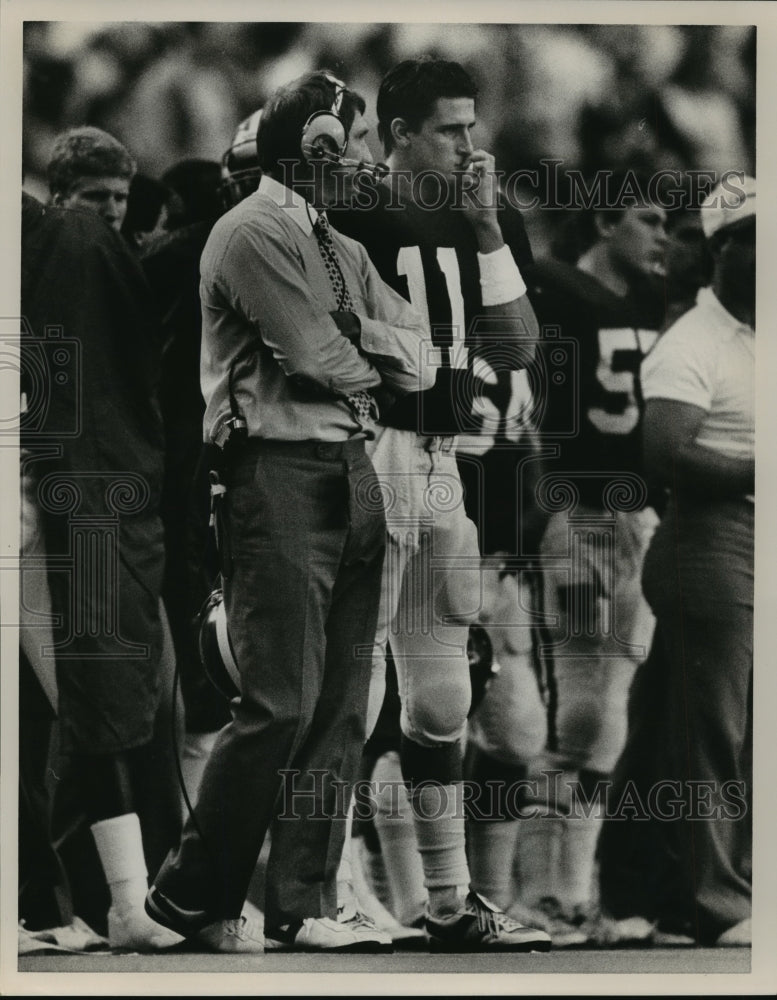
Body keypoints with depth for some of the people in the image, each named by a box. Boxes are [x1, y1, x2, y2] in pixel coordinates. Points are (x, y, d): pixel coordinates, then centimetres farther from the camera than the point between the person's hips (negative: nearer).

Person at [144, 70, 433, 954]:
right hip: (279, 475, -9)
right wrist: (369, 363, 6)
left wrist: (350, 333, -6)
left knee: (341, 706, 6)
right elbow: (315, 359, -15)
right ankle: (193, 894, 2)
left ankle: (302, 908, 10)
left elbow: (418, 360, 12)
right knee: (282, 701, -11)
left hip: (350, 476, 9)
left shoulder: (344, 252, 21)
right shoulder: (254, 233, -6)